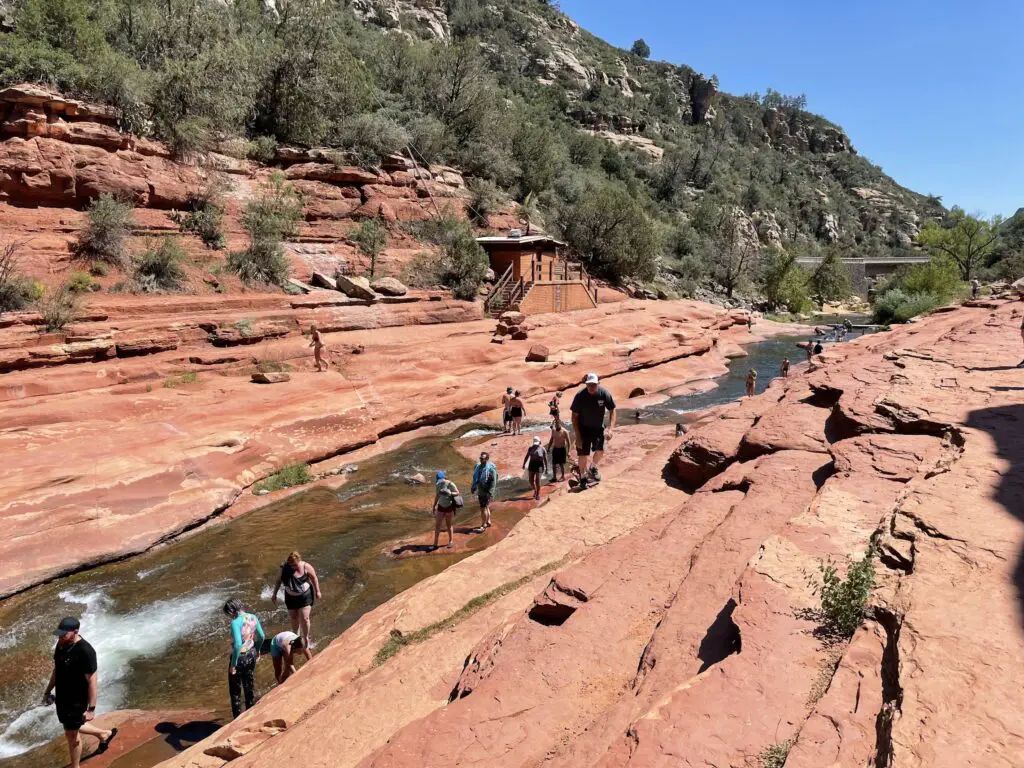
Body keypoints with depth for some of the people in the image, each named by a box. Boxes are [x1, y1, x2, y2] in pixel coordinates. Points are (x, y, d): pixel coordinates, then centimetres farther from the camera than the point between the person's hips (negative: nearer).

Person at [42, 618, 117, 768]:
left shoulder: (85, 651, -30)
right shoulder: (61, 644, -6)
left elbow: (92, 681, -26)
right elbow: (57, 669, 12)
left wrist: (91, 708, -23)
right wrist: (48, 691, 18)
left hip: (76, 700, -8)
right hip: (62, 697, 8)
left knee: (71, 734, 9)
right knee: (71, 727, 24)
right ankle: (104, 734, 46)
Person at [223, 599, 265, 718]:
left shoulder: (235, 622, -24)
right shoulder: (253, 617, -3)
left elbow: (238, 644, -30)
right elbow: (262, 637, 6)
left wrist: (233, 664, -21)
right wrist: (257, 651, 21)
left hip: (239, 658, -7)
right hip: (251, 655, 7)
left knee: (235, 691, 14)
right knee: (250, 687, 22)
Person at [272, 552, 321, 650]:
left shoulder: (306, 567, -22)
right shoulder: (284, 567, -18)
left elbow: (314, 578, -7)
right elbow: (278, 581, -2)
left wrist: (317, 591, 0)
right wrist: (274, 594, 5)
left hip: (305, 595, -2)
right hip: (291, 597, 3)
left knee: (304, 618, -4)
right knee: (294, 618, 15)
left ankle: (306, 638, 17)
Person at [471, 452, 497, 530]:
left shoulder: (491, 468, -18)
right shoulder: (478, 467, 4)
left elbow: (493, 482, -18)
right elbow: (475, 478, 17)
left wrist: (490, 493, -22)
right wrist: (473, 487, 12)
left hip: (486, 492, -7)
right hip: (480, 491, 7)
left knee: (483, 508, -5)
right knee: (486, 507, 20)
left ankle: (483, 525, 7)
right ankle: (488, 522, 35)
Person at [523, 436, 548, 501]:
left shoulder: (542, 449, -10)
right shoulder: (530, 448, 0)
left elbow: (545, 459, -5)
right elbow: (527, 457, 4)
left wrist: (546, 468, -4)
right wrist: (524, 464, -3)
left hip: (539, 466, -4)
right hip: (532, 466, 4)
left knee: (537, 481, -8)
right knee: (531, 481, 3)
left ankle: (538, 494, 11)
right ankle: (535, 490, 32)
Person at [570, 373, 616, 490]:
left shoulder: (604, 393, -18)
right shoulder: (580, 396, -21)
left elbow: (612, 410, -6)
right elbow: (574, 416, -13)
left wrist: (610, 428, -18)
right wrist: (577, 436, -16)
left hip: (598, 427, 1)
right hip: (583, 428, -1)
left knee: (600, 450, -13)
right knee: (583, 454, -2)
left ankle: (594, 468, 19)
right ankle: (583, 477, 20)